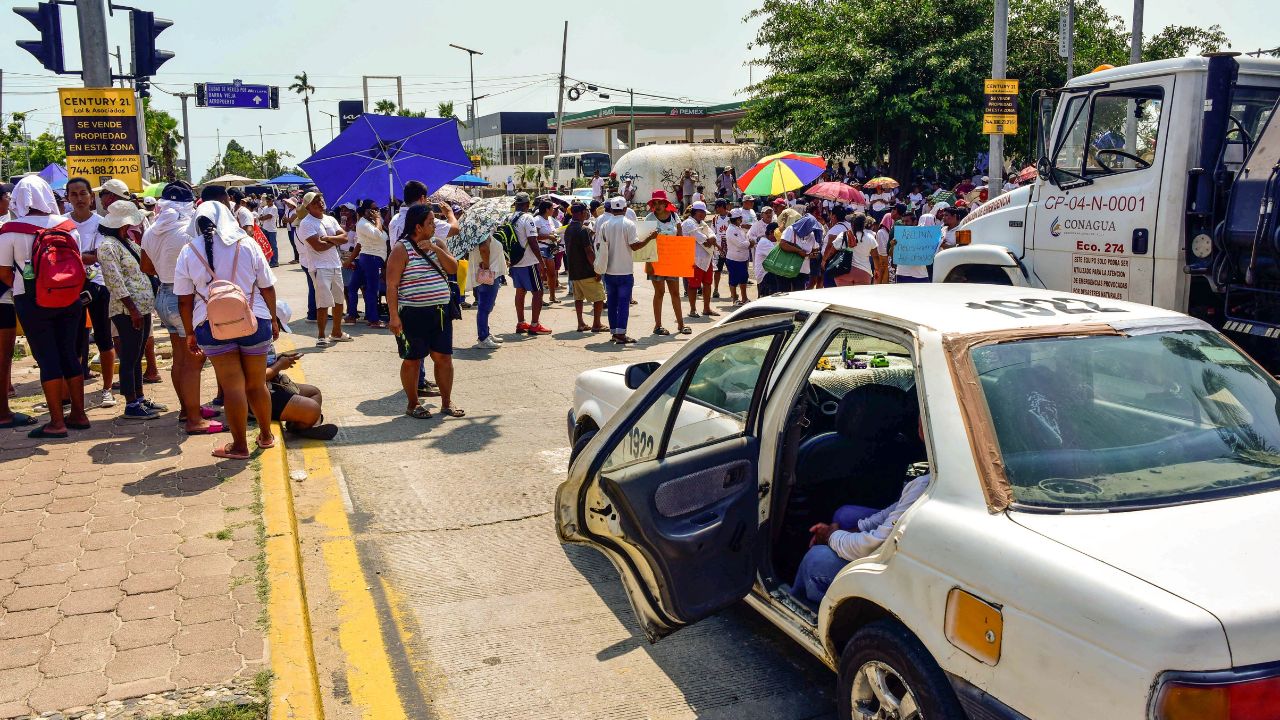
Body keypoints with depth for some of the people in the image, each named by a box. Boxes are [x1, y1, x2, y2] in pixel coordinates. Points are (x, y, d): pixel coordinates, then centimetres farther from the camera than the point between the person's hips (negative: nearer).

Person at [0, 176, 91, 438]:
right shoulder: (67, 226, -1)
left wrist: (21, 287, 14)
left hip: (32, 302, -3)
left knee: (47, 359, 1)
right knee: (70, 355, 12)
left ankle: (57, 422, 3)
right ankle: (78, 414, 19)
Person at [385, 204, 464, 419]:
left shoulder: (438, 243, 9)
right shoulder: (401, 249, -10)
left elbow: (453, 268, -1)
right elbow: (392, 285, -13)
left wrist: (436, 250, -14)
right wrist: (394, 316, -18)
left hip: (440, 311, 6)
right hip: (413, 314, -6)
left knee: (444, 357, 8)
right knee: (412, 360, 5)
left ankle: (446, 402, 19)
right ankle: (412, 405, 17)